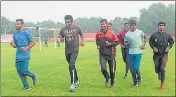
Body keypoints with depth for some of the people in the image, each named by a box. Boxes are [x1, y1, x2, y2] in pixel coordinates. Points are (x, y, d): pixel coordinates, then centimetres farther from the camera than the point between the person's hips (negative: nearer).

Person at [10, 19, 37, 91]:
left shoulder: (26, 33, -7)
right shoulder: (15, 34, 11)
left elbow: (33, 42, -4)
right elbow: (15, 46, 16)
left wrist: (27, 48, -19)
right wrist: (12, 44, -7)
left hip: (25, 56, -6)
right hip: (18, 55, 6)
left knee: (24, 71, -10)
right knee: (19, 71, 4)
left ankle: (33, 76, 21)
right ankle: (26, 86, 17)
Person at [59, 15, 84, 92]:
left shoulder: (77, 29, -4)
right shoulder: (63, 30, 0)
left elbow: (81, 35, 16)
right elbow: (61, 40, 8)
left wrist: (82, 41, 2)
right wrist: (61, 39, -14)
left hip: (74, 50, -4)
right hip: (67, 51, 4)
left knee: (71, 65, -20)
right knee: (72, 66, 15)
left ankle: (73, 84, -16)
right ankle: (76, 80, 36)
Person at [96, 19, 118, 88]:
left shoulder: (111, 33, -6)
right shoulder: (98, 34, 2)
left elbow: (116, 42, -1)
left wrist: (110, 43, -17)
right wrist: (98, 45, 1)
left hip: (110, 54, -1)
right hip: (102, 54, 1)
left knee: (112, 70, 9)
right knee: (103, 68, -13)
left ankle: (112, 82, 32)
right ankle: (107, 78, 19)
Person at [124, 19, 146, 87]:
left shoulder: (140, 32, -2)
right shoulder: (127, 34, -1)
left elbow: (144, 37, 17)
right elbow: (125, 43, 6)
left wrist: (144, 44, 6)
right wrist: (128, 43, -15)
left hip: (138, 52, -2)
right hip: (131, 53, 2)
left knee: (136, 67, -11)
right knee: (131, 68, 5)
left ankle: (139, 77, 22)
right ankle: (135, 82, 22)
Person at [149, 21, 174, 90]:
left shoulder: (167, 35, -3)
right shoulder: (154, 35, -5)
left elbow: (172, 42, 12)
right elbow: (150, 42, 9)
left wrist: (169, 47, -6)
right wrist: (153, 47, -8)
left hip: (164, 55, -1)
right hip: (156, 55, 1)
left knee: (162, 69, -11)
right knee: (157, 69, 11)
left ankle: (162, 84, 3)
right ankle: (159, 74, 49)